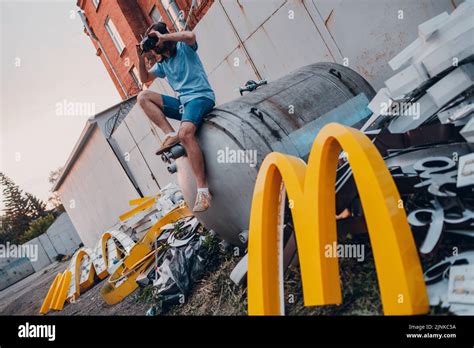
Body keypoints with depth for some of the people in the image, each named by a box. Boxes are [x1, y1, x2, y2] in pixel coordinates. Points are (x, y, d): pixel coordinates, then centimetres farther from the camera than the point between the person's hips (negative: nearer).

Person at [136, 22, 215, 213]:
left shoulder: (184, 48, 2)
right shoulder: (162, 63, 22)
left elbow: (190, 36, -20)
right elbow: (145, 79, 28)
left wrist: (162, 36, -13)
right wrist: (141, 58, 13)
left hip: (201, 97, -7)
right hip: (182, 102, 8)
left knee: (185, 133, -35)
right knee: (143, 97, -2)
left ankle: (203, 190, -35)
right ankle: (170, 134, -18)